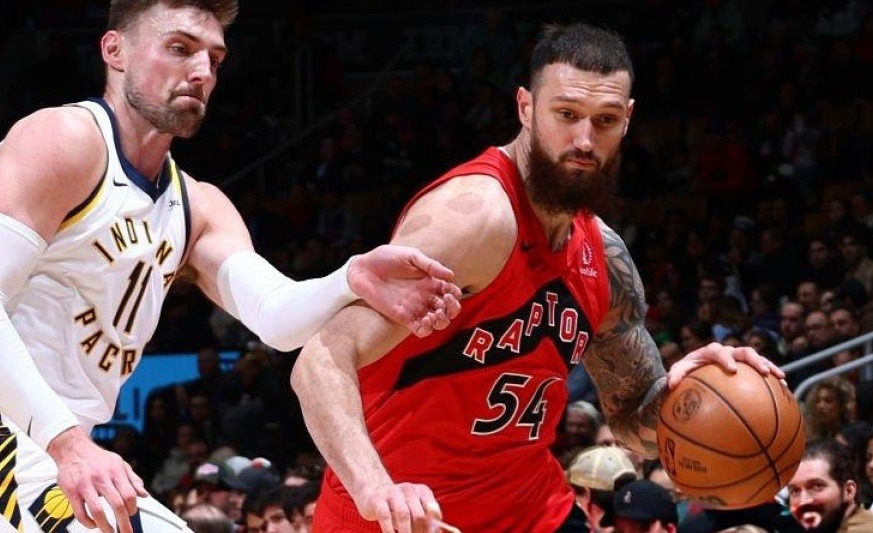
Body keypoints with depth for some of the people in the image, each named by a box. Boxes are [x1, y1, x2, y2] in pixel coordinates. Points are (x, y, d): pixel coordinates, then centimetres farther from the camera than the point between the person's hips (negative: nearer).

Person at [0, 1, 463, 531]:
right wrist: (66, 441, -32)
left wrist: (354, 283, -26)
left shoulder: (199, 208, 15)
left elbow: (274, 314, -5)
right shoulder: (65, 139, -10)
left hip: (64, 445, 9)